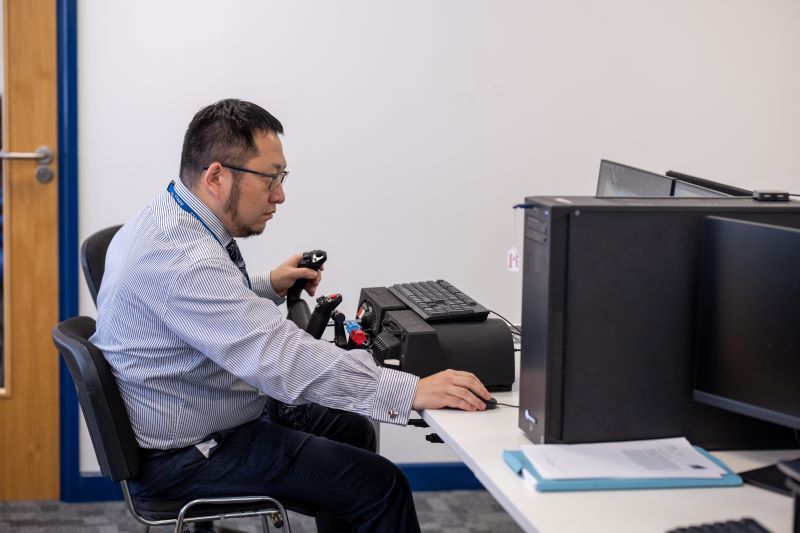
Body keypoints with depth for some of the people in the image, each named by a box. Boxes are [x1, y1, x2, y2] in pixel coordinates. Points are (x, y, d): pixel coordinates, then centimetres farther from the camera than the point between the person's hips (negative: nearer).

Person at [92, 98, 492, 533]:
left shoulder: (167, 218, 1)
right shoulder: (182, 258, -31)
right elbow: (283, 358, -38)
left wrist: (268, 286, 7)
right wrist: (411, 392, -38)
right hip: (183, 455, -10)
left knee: (351, 429, 21)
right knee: (377, 484, -12)